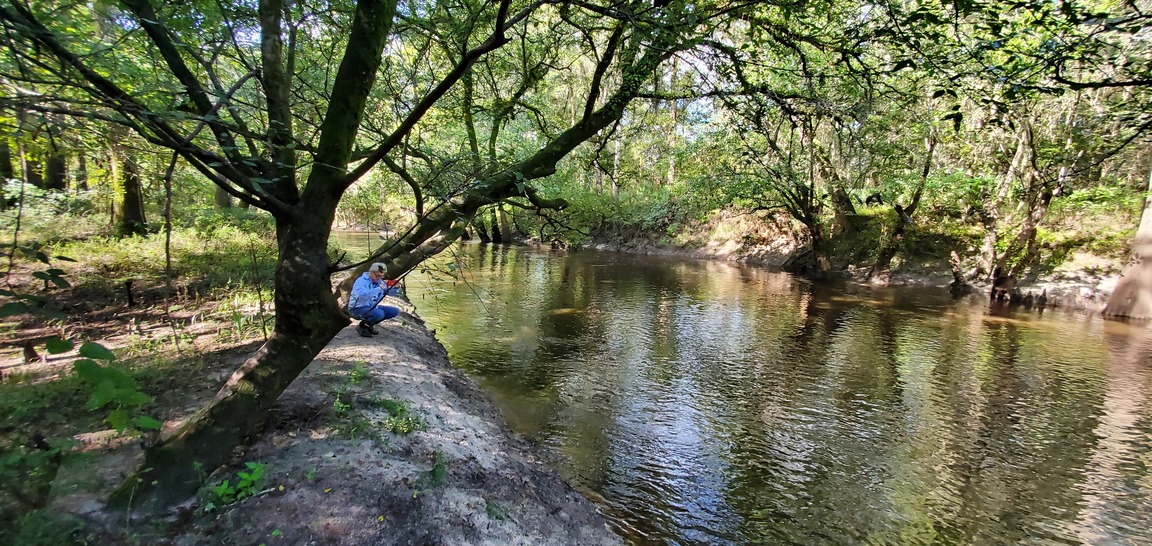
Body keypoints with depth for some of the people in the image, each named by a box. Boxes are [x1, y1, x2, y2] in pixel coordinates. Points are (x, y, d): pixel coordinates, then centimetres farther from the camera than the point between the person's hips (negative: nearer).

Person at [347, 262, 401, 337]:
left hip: (372, 307, 9)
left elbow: (389, 292, 7)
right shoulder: (361, 281, -19)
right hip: (358, 309, -8)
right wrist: (379, 288, -39)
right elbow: (361, 294, -38)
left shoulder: (379, 281, 6)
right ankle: (362, 326, -6)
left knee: (395, 311, -1)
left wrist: (394, 287, -16)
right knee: (379, 314, -34)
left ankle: (370, 324, 7)